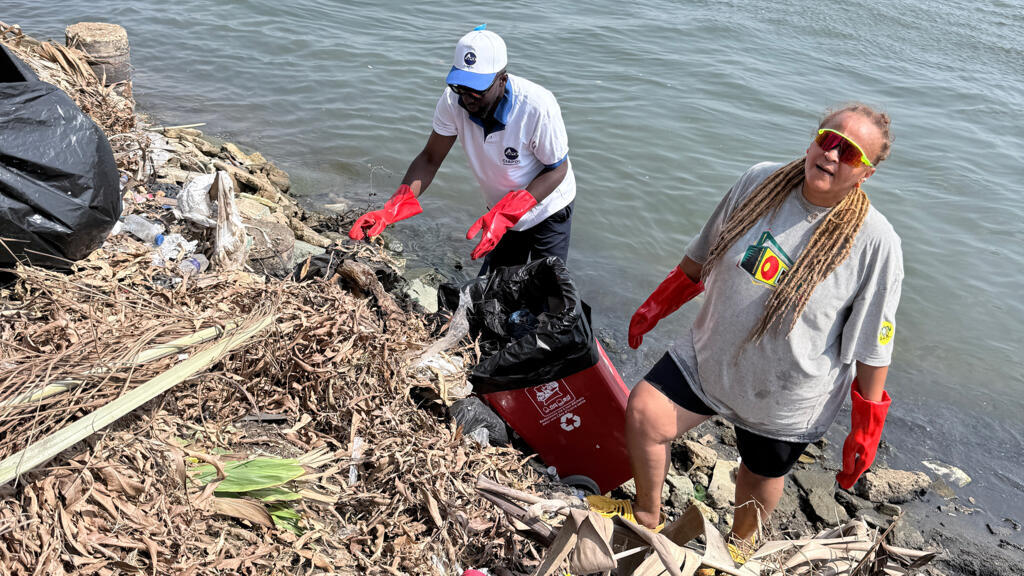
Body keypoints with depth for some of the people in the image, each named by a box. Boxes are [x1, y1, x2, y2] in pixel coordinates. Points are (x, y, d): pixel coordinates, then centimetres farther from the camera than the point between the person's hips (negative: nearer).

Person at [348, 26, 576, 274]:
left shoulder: (538, 106, -34)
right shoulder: (453, 101, -22)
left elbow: (557, 169, -23)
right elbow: (429, 160, -13)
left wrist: (504, 216, -35)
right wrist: (392, 210, -29)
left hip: (548, 209, -4)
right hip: (503, 211, 4)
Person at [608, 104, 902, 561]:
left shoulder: (875, 243, -19)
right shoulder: (760, 182, -8)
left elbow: (873, 349, -11)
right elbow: (701, 258, 6)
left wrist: (866, 431, -6)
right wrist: (656, 306, 14)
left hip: (785, 398, -3)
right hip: (709, 357, 3)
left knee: (761, 476, 15)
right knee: (643, 414, -7)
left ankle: (738, 547, 51)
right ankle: (647, 516, 22)